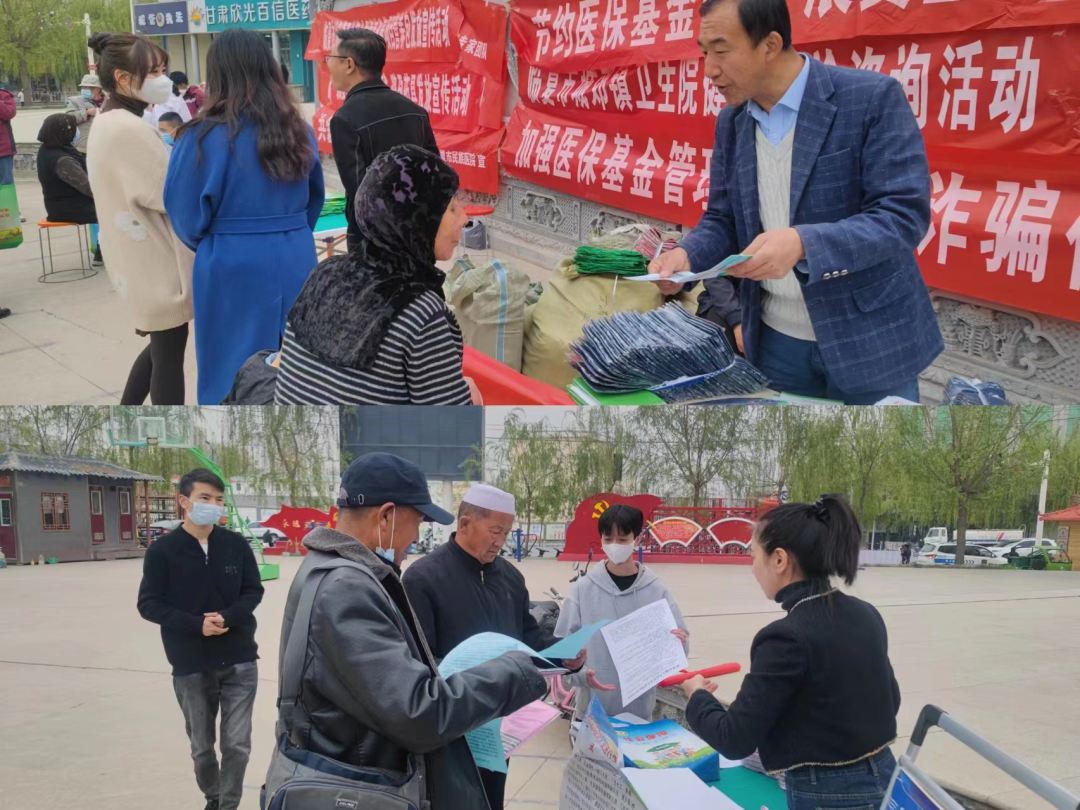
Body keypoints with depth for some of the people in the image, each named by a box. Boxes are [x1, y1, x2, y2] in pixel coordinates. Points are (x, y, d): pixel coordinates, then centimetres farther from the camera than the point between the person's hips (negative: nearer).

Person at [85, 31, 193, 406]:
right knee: (169, 352, 1)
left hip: (141, 258, 10)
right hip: (157, 262, -10)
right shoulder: (129, 129, -23)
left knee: (161, 345, 21)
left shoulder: (109, 123, 10)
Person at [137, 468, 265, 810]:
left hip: (239, 661, 1)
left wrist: (227, 617, -16)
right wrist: (197, 625, -17)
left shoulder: (236, 544, -1)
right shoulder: (162, 550, -6)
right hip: (190, 666, 0)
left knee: (237, 743, 0)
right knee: (201, 746, 13)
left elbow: (253, 591, 4)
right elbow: (149, 604, -4)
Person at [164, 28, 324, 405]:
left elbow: (188, 217, -7)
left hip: (234, 271, -4)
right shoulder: (299, 131, 2)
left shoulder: (206, 137, -13)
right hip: (296, 265, 5)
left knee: (234, 381, 7)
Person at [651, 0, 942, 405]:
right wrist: (686, 255, -12)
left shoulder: (873, 97, -14)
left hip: (868, 340, -5)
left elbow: (904, 214, -19)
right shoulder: (732, 120, 5)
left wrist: (802, 243, -33)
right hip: (775, 341, 5)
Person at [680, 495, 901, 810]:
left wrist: (697, 695, 0)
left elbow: (735, 740, -18)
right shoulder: (865, 614, 0)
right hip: (883, 775, 7)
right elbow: (889, 700, 13)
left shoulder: (786, 637, -23)